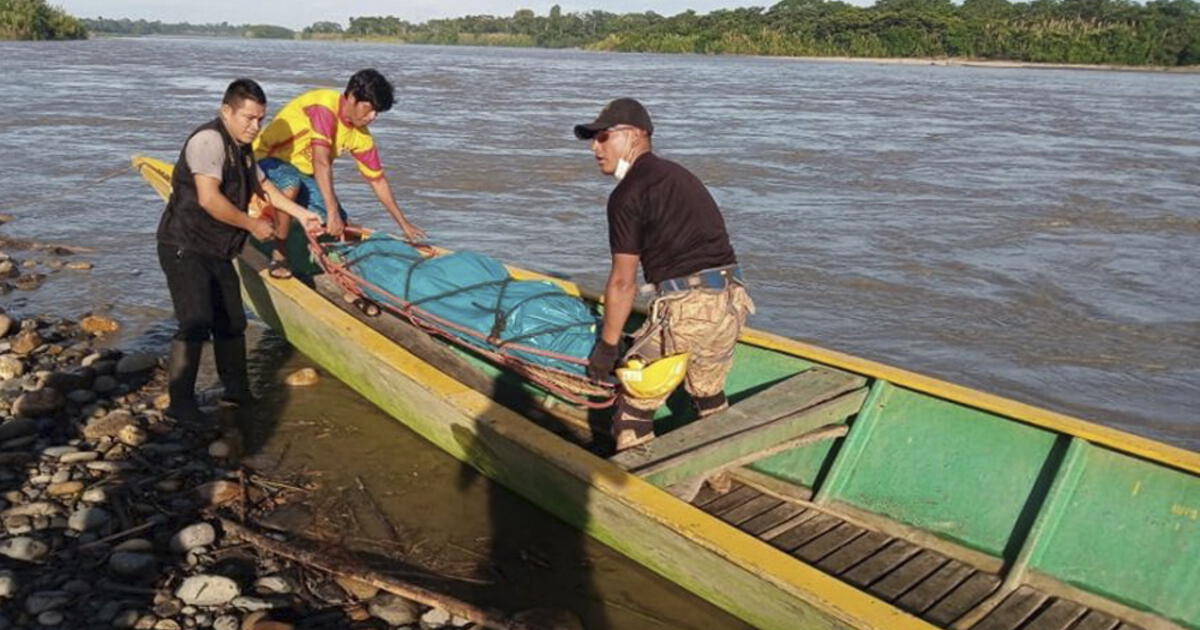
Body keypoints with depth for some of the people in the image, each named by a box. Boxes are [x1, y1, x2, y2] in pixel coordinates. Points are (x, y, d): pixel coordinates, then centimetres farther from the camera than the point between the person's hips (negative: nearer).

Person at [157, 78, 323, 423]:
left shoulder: (241, 146, 13)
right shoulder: (209, 140, -18)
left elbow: (261, 184, 28)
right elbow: (209, 199, -28)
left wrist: (301, 213, 20)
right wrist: (253, 225, -18)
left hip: (217, 251, 10)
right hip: (185, 248, -10)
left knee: (232, 323, 15)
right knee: (196, 325, -16)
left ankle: (237, 392, 29)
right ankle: (180, 404, -6)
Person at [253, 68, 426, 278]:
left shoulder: (360, 136, -5)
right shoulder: (324, 107, -29)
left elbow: (378, 180, 3)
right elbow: (321, 161, -37)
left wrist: (404, 224, 2)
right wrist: (332, 212, -42)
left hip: (303, 172, 7)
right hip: (269, 158, -7)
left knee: (339, 228, -9)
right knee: (291, 186, -40)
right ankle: (279, 256, -23)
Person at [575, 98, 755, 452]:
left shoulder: (628, 194, -6)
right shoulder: (680, 176, 19)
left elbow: (623, 282, -7)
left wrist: (607, 346, 1)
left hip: (687, 306, -9)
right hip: (733, 301, 9)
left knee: (636, 402, 4)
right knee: (710, 396, 28)